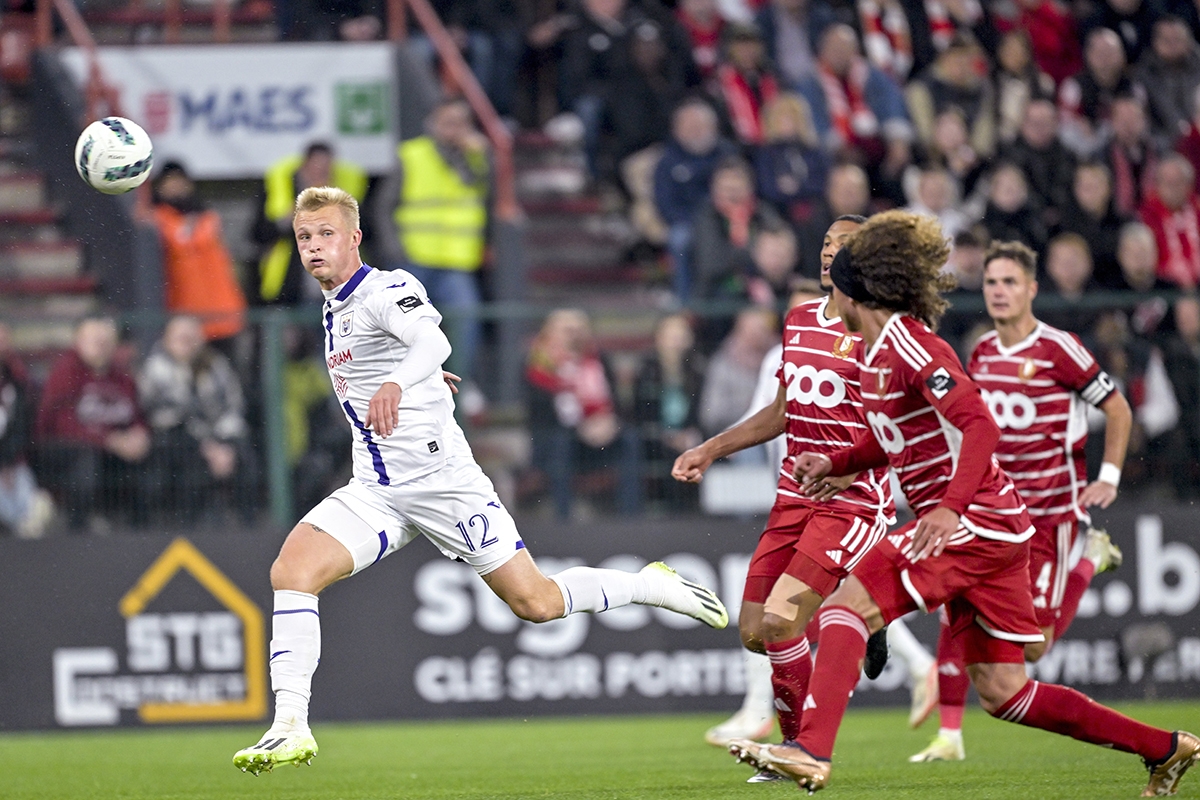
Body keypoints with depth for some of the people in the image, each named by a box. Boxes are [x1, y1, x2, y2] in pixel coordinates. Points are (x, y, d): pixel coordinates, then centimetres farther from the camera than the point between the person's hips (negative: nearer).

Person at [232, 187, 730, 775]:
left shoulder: (386, 291, -14)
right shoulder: (335, 308, 12)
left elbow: (433, 342, -37)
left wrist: (398, 383, -55)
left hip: (441, 479, -7)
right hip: (377, 491, 7)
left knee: (536, 603, -2)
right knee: (291, 569, -17)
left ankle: (652, 585, 24)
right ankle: (290, 727, -19)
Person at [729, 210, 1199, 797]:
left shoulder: (906, 345, -14)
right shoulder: (876, 351, 15)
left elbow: (980, 426, -23)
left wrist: (950, 507, -34)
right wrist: (834, 464, 16)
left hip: (975, 521, -10)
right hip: (987, 529, 10)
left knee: (846, 607, -17)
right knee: (1001, 691, 9)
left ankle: (810, 752, -27)